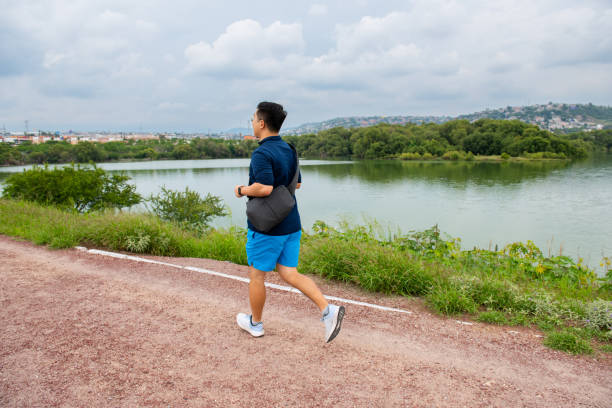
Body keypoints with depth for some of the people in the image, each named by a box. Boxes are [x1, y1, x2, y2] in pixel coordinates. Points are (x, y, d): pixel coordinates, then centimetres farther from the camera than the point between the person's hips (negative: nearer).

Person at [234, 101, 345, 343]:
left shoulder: (261, 154, -18)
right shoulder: (288, 150, 9)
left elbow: (264, 188, -31)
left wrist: (242, 191, -13)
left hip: (266, 228, -7)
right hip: (291, 224, 8)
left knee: (256, 275, 12)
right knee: (289, 275, 11)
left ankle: (255, 323, 29)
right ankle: (328, 311, -3)